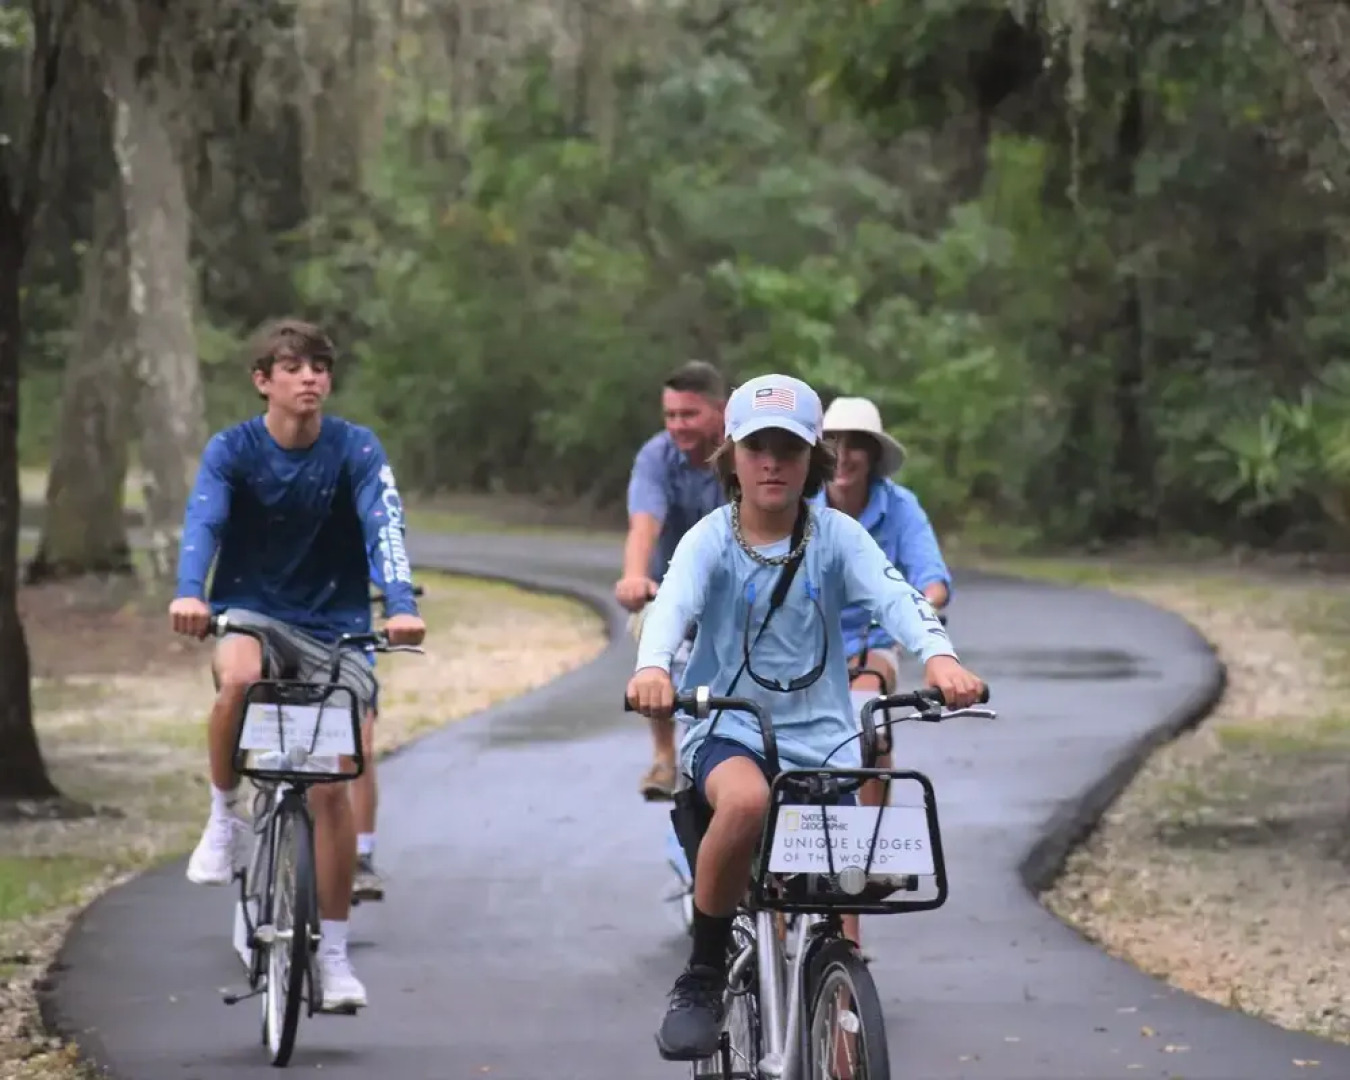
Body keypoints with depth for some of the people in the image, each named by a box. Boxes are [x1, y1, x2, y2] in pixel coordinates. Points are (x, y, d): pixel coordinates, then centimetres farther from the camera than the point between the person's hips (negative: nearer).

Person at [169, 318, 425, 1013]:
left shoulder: (355, 450, -9)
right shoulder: (232, 450, -8)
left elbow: (383, 527, -22)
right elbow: (202, 521, -23)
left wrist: (402, 607, -40)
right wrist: (190, 593, -44)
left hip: (334, 627, 0)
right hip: (252, 614, 0)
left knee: (330, 786, -7)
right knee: (238, 678, -37)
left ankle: (333, 955, 6)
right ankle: (224, 815, -12)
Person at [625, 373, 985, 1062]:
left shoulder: (836, 536, -1)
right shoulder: (711, 541, -5)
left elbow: (893, 594, -18)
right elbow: (673, 603, -24)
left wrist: (938, 657, -39)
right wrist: (652, 668, -48)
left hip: (821, 734, 2)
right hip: (728, 730, -2)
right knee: (746, 802, -35)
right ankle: (701, 978, -18)